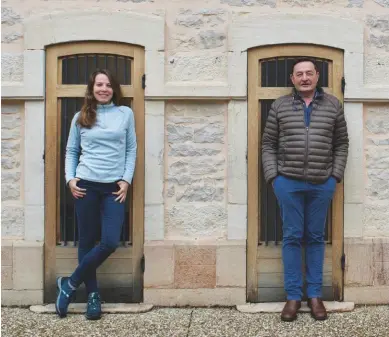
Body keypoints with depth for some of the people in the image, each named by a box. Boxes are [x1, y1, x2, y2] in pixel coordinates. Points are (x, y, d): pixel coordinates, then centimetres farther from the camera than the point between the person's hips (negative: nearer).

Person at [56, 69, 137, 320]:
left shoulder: (126, 114, 6)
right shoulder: (81, 117, 8)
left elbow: (131, 149, 7)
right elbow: (71, 151, 12)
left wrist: (126, 180, -3)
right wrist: (70, 179, -2)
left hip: (115, 187, 0)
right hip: (86, 185, 0)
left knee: (110, 242, -9)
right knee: (87, 241, 4)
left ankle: (70, 284, 10)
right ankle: (93, 294, 19)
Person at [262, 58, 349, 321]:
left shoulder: (333, 105, 6)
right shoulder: (280, 106, 4)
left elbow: (342, 144, 8)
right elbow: (268, 144, 5)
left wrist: (335, 175, 0)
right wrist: (272, 176, -3)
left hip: (322, 184, 1)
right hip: (288, 183, -1)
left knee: (316, 238, 9)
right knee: (292, 237, 4)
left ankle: (315, 294, 20)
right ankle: (293, 296, 13)